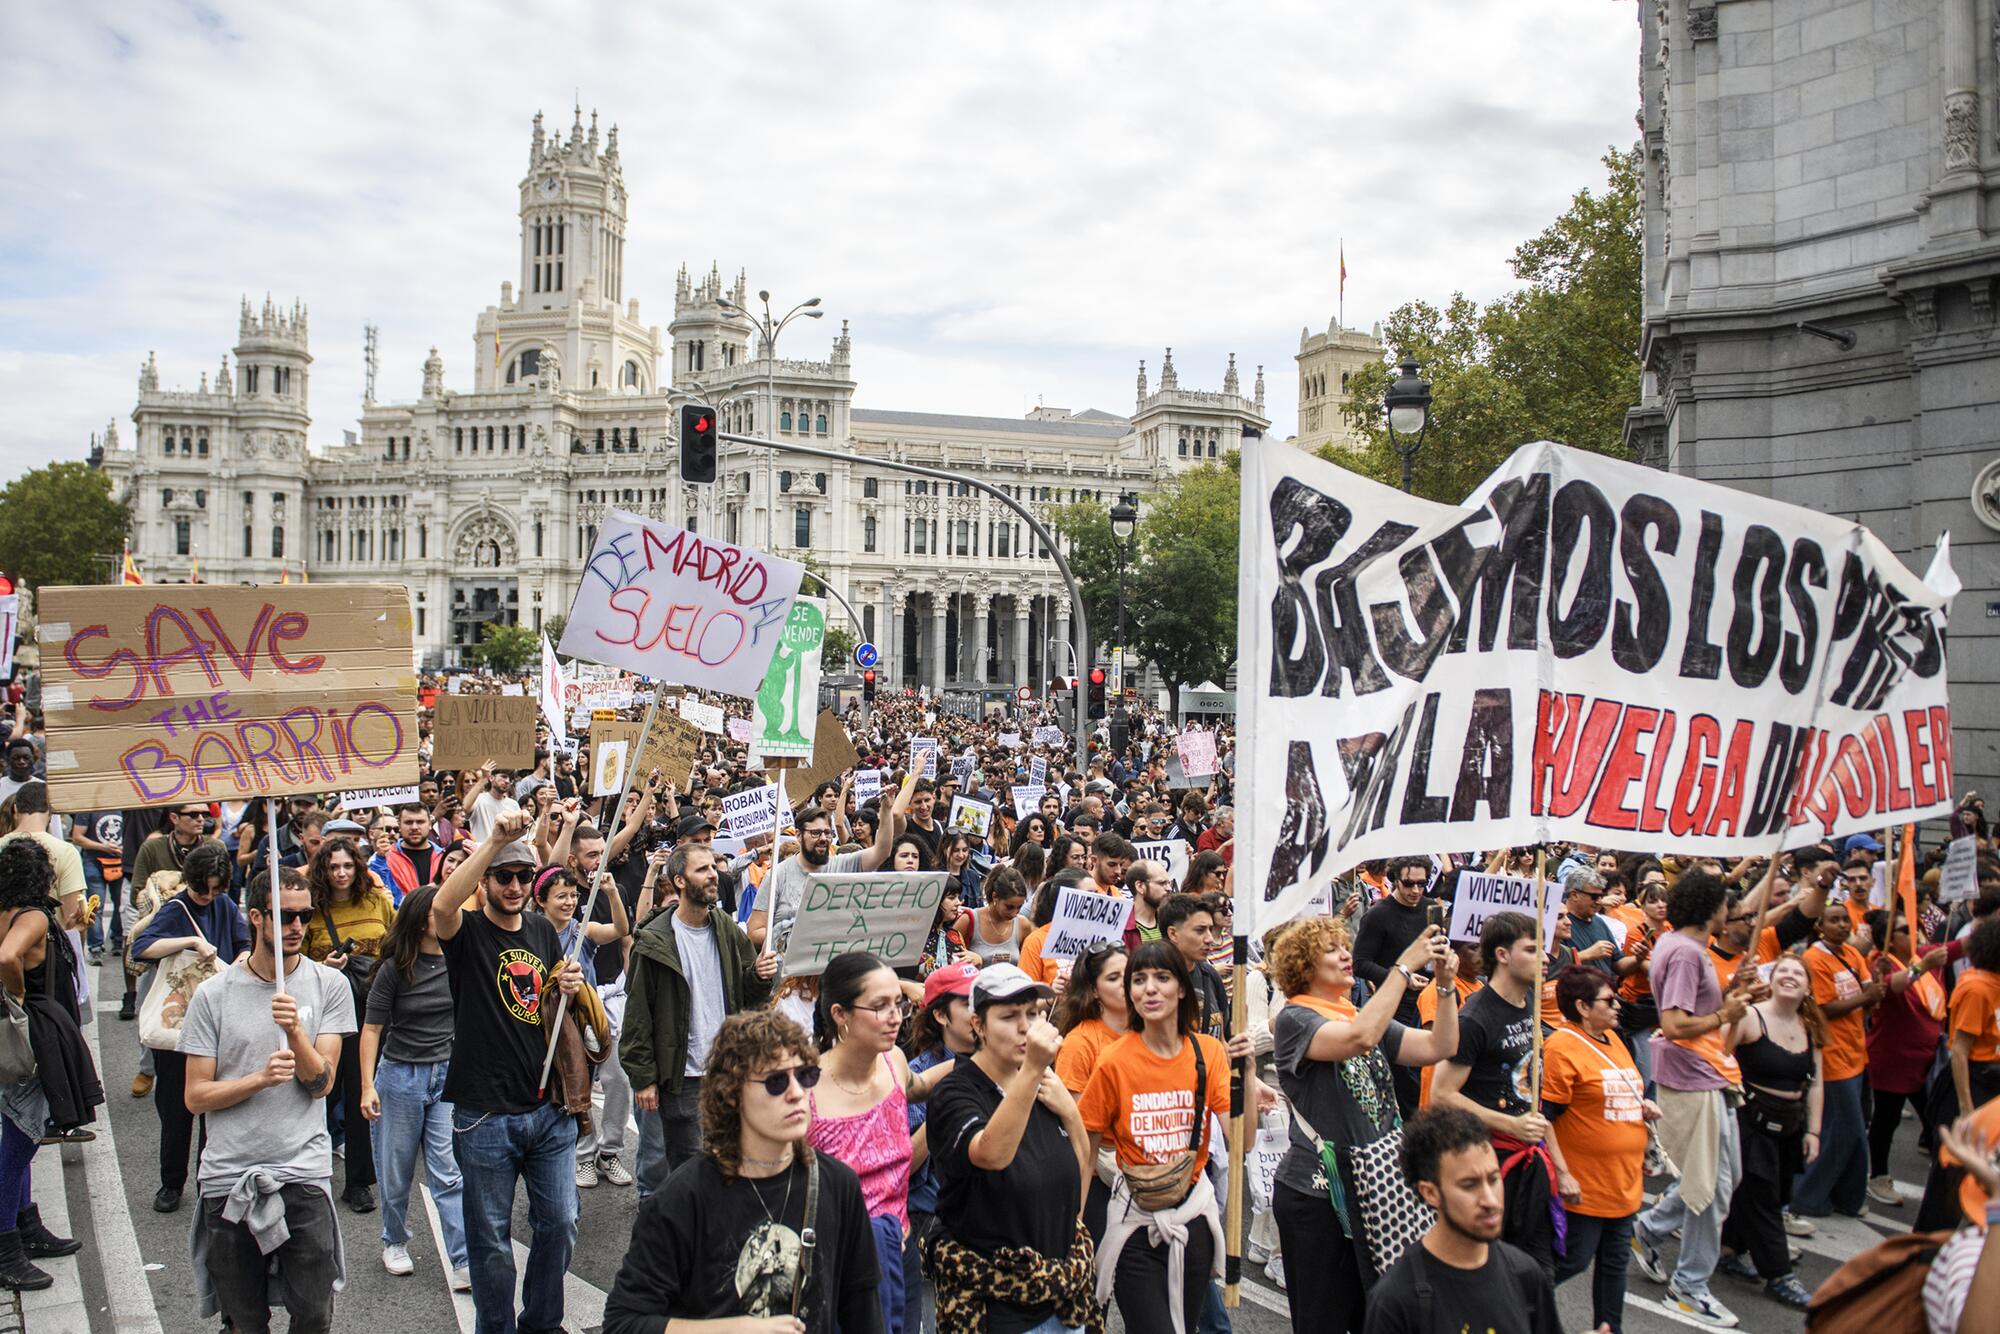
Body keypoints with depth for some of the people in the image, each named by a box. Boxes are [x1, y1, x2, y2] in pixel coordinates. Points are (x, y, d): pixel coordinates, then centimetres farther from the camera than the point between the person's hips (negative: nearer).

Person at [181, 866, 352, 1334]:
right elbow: (196, 1097, -1)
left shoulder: (329, 985, 1)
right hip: (228, 1178, 1)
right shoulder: (213, 995, 1)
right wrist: (260, 1078, -16)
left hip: (304, 1174, 0)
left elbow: (321, 1081, -4)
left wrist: (294, 1030, -21)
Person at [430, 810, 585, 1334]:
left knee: (559, 1224, 12)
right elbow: (441, 907, -32)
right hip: (485, 1116, -4)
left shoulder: (543, 932, 8)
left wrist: (569, 989, -4)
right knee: (491, 1238, 9)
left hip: (549, 1109, 5)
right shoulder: (467, 932, -7)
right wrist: (494, 840, -37)